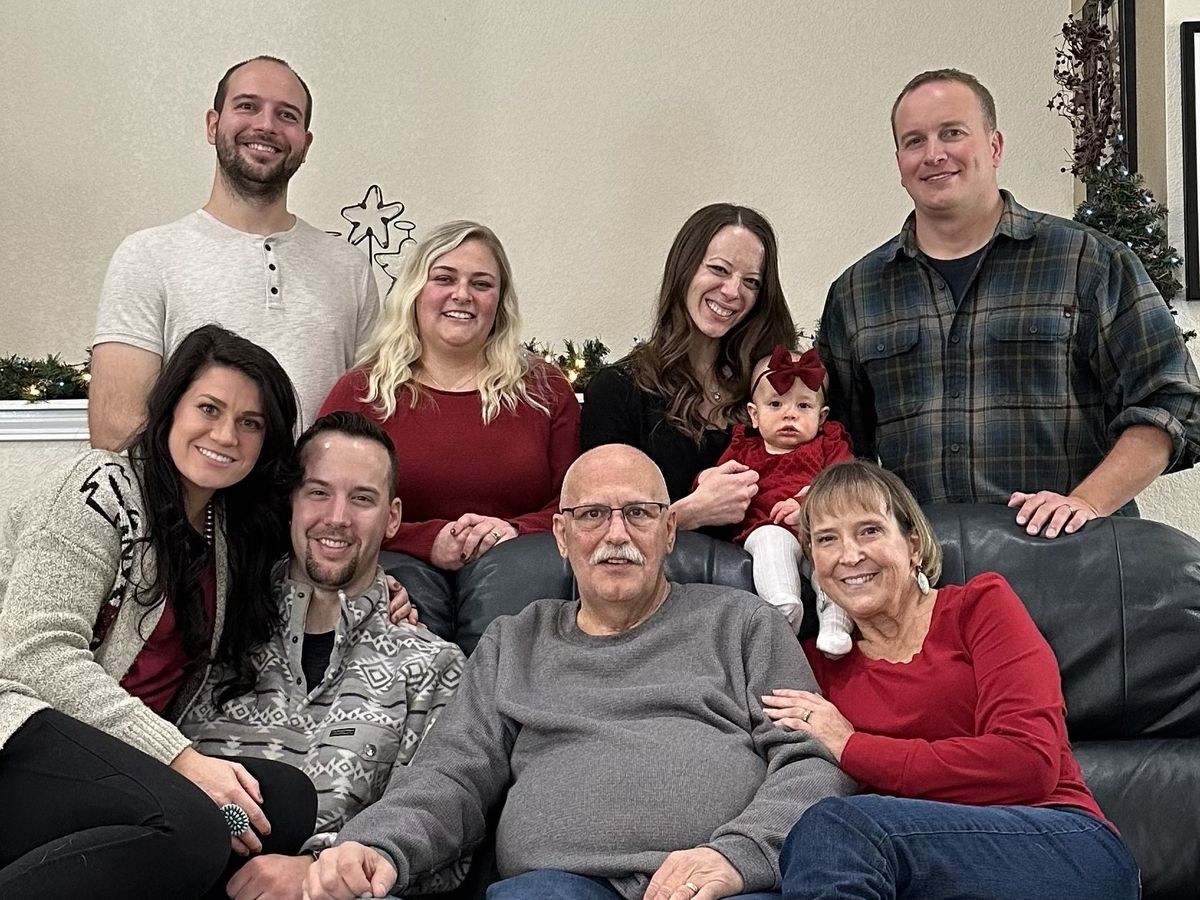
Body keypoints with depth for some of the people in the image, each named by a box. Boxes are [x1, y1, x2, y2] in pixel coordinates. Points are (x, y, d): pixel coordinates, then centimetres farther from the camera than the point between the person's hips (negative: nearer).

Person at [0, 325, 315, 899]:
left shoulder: (234, 530, 18)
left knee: (288, 797, -20)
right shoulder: (102, 490, -4)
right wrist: (181, 759, -21)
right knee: (189, 826, -34)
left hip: (113, 757, 8)